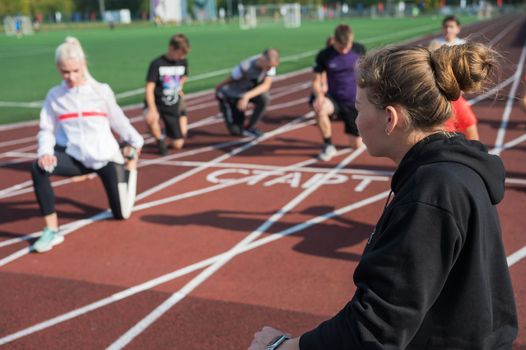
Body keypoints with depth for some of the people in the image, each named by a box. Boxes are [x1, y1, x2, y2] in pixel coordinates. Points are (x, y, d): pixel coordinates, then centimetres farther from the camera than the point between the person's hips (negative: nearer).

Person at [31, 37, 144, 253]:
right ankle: (51, 230, -20)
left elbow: (118, 121, 8)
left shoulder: (101, 91, -6)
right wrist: (45, 152, -22)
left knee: (121, 214, 6)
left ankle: (129, 170, 39)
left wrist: (136, 142, 18)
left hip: (106, 158, 0)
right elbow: (46, 130, -2)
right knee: (38, 168, -31)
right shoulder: (54, 96, -3)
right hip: (76, 158, 1)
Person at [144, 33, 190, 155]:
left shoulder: (183, 62, -2)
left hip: (174, 106, 4)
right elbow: (149, 88, -21)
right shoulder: (157, 64, -16)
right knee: (151, 118, -40)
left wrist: (178, 89, 9)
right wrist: (152, 109, -33)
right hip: (157, 103, -4)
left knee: (178, 145, 2)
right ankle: (160, 140, -8)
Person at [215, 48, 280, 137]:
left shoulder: (270, 64, -22)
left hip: (249, 92, 5)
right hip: (231, 96, -4)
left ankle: (250, 127, -7)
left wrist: (246, 96, -44)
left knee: (264, 98, -27)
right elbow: (228, 81, -21)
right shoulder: (245, 67, -36)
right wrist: (218, 93, -4)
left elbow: (266, 85, -32)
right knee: (235, 131, -5)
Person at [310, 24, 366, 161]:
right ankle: (328, 145, -15)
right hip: (334, 98, -1)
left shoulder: (359, 49, -9)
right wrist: (319, 95, -32)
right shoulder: (324, 55, -13)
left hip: (354, 102, 1)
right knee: (319, 108, -38)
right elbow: (316, 82, -9)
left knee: (357, 145, 4)